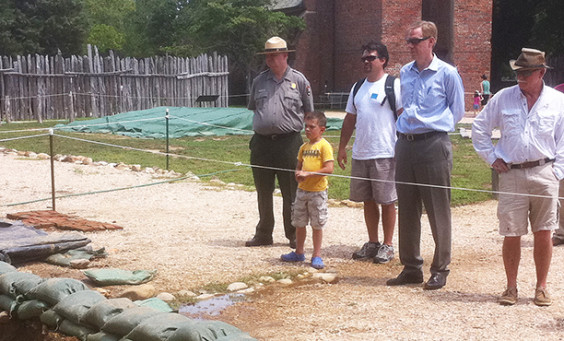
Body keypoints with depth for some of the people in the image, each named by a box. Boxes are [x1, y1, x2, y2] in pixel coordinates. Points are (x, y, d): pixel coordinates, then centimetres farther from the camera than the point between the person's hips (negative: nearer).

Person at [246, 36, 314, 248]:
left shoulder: (299, 80, 4)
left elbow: (308, 113, 8)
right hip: (261, 142, 3)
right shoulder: (259, 81, 12)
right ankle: (263, 234, 22)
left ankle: (294, 235, 12)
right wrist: (259, 127, 13)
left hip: (289, 142, -3)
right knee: (263, 192, 10)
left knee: (291, 193, 1)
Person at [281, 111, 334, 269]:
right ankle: (299, 253, 28)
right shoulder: (304, 147, 11)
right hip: (302, 189, 7)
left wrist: (308, 174, -20)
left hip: (318, 191, -7)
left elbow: (329, 169, -19)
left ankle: (317, 256, 13)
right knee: (299, 223, 14)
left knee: (317, 225, 3)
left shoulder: (324, 145, -11)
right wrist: (298, 174, -3)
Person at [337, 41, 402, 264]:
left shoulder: (393, 85, -5)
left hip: (385, 154, -6)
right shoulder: (358, 88, 15)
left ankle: (387, 245, 12)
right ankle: (372, 243, 23)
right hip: (360, 154, 6)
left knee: (386, 201, 1)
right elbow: (350, 119, 20)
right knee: (368, 200, 12)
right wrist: (342, 148, 17)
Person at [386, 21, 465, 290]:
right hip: (406, 144, 6)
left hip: (433, 144, -6)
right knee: (407, 210, 9)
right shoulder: (405, 73, 12)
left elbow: (457, 111, 4)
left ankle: (440, 270, 9)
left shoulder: (447, 73, -4)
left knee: (438, 211, -1)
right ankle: (411, 268, 19)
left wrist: (434, 125, 2)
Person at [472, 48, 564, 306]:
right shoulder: (503, 98, 4)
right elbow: (479, 128, 13)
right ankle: (511, 287, 15)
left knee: (543, 234, 3)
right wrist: (492, 158, 6)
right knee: (511, 235, 1)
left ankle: (541, 288, 17)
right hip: (511, 174, 0)